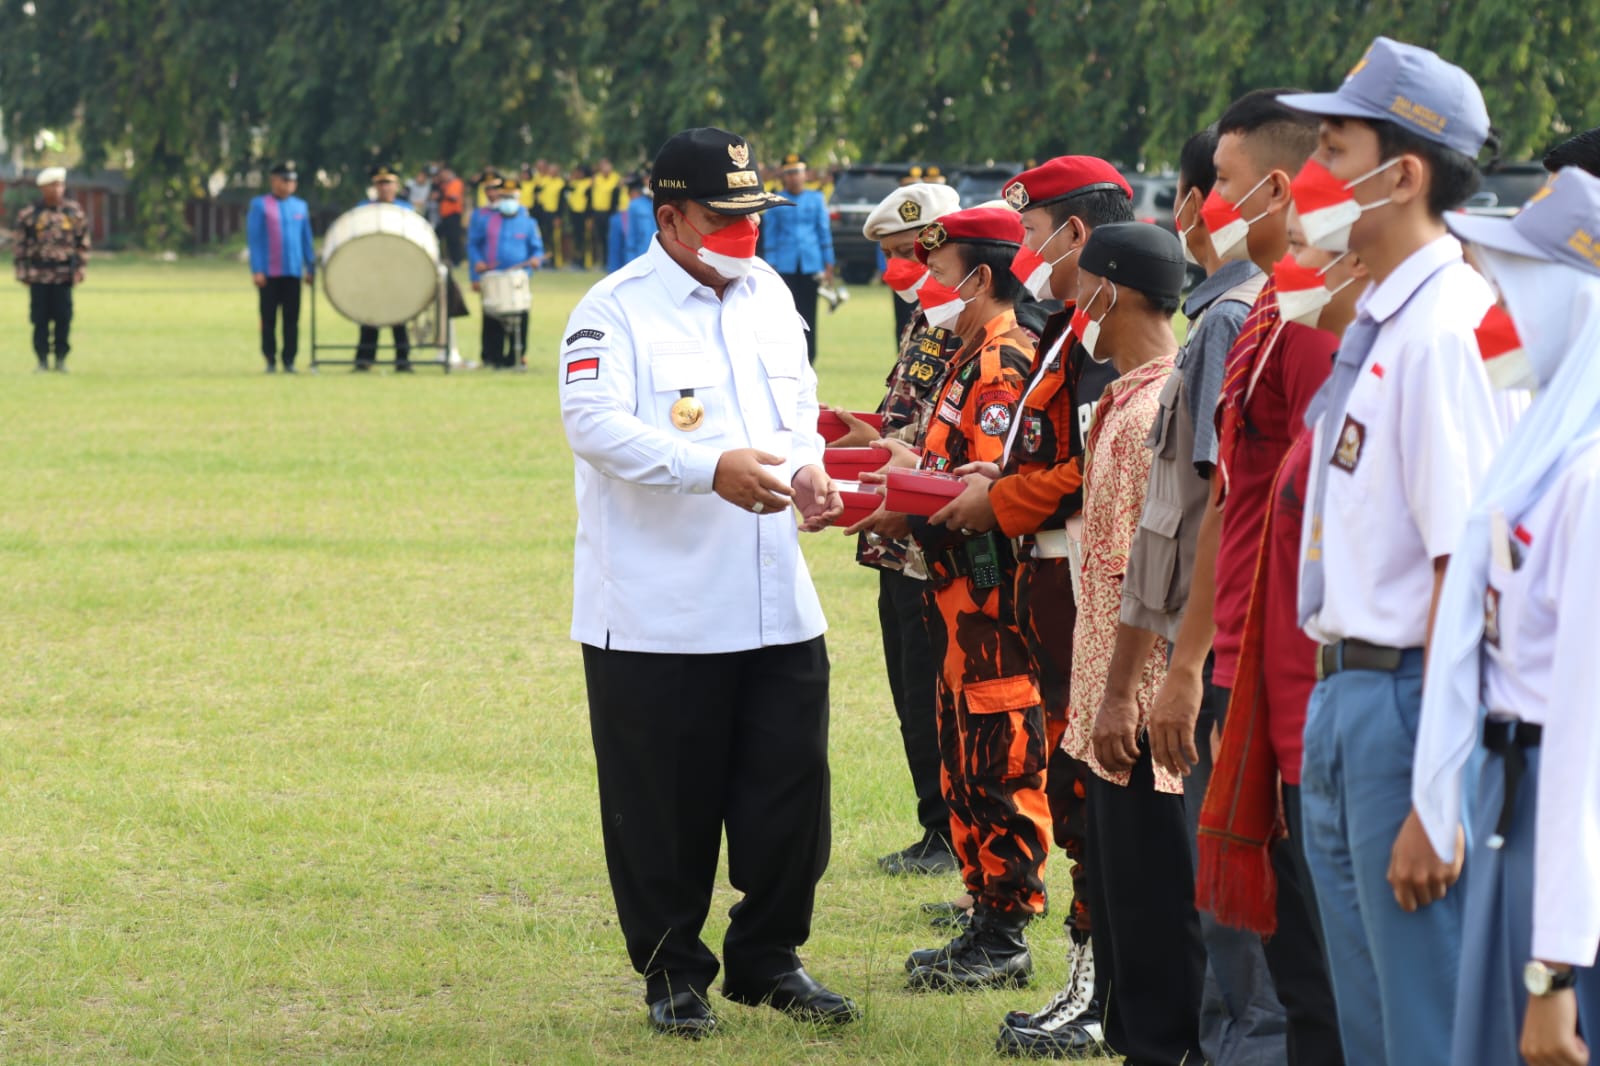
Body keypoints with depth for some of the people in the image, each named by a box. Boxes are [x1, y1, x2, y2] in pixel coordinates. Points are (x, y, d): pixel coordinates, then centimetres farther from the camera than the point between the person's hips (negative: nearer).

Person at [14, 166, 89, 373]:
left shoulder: (75, 212, 5)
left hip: (64, 273, 1)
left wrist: (80, 269, 3)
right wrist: (22, 272, 0)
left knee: (63, 318, -1)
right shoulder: (29, 214, 1)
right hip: (38, 274, -1)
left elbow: (83, 243, 10)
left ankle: (61, 359, 8)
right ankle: (42, 360, 8)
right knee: (40, 319, 1)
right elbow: (21, 245, 5)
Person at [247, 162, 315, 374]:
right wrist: (256, 270, -10)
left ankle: (289, 360, 6)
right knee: (268, 318, 1)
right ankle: (270, 360, 6)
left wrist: (310, 268, 11)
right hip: (269, 273, -3)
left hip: (293, 271, 3)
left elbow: (306, 239, 16)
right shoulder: (260, 205, 0)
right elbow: (254, 239, -3)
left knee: (291, 318, 1)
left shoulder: (300, 207, 11)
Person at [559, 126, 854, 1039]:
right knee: (664, 802, 2)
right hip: (657, 613, -6)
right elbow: (595, 423, -21)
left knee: (790, 786, 7)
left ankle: (769, 958, 22)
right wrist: (712, 468, -31)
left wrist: (806, 471, 0)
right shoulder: (616, 311, -8)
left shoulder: (769, 295, 13)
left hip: (777, 607, 6)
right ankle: (673, 970, 16)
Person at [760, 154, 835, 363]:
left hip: (810, 264, 1)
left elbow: (824, 231, 9)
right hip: (785, 265, -1)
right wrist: (771, 267, 0)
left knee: (808, 313, 1)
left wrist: (828, 265, 5)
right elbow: (769, 236, 6)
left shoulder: (816, 199, 8)